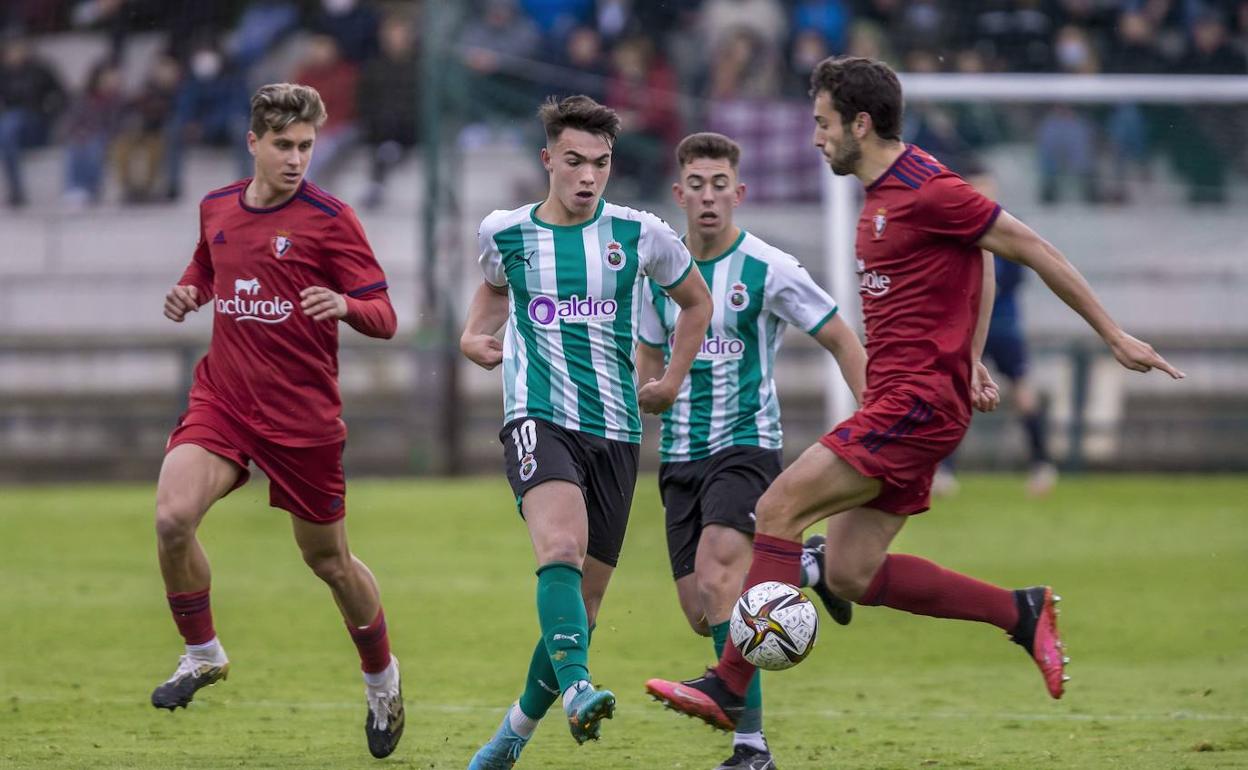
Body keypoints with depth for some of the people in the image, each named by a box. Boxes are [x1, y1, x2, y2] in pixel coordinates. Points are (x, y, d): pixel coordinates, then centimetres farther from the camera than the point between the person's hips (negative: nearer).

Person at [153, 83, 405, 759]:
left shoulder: (330, 220, -8)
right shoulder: (217, 208, 7)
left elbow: (384, 318, -7)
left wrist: (345, 305, -30)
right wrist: (189, 293, 6)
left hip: (303, 415, -3)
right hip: (221, 398, 3)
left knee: (327, 559, 9)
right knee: (172, 516, -21)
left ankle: (382, 678, 34)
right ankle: (201, 653, 1)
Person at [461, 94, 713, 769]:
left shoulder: (638, 234, 3)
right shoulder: (504, 232, 5)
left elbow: (696, 301, 21)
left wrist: (672, 383, 16)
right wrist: (476, 333, 11)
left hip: (615, 431, 2)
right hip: (539, 419, -2)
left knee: (584, 599, 5)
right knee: (561, 546, -32)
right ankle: (577, 690, -49)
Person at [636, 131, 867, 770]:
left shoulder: (768, 270, -8)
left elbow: (842, 341, -1)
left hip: (746, 446, -6)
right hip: (680, 457, 6)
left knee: (716, 582, -25)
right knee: (699, 613, 2)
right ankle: (807, 564, 31)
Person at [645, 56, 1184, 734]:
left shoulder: (924, 190, -14)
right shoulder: (883, 193, 16)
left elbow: (1032, 249, -11)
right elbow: (977, 264, 27)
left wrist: (1114, 336, -7)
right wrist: (970, 361, 20)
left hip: (916, 402, -10)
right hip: (897, 403, 10)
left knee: (779, 508, -15)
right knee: (849, 574, 5)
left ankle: (728, 687, -15)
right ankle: (1021, 611, 13)